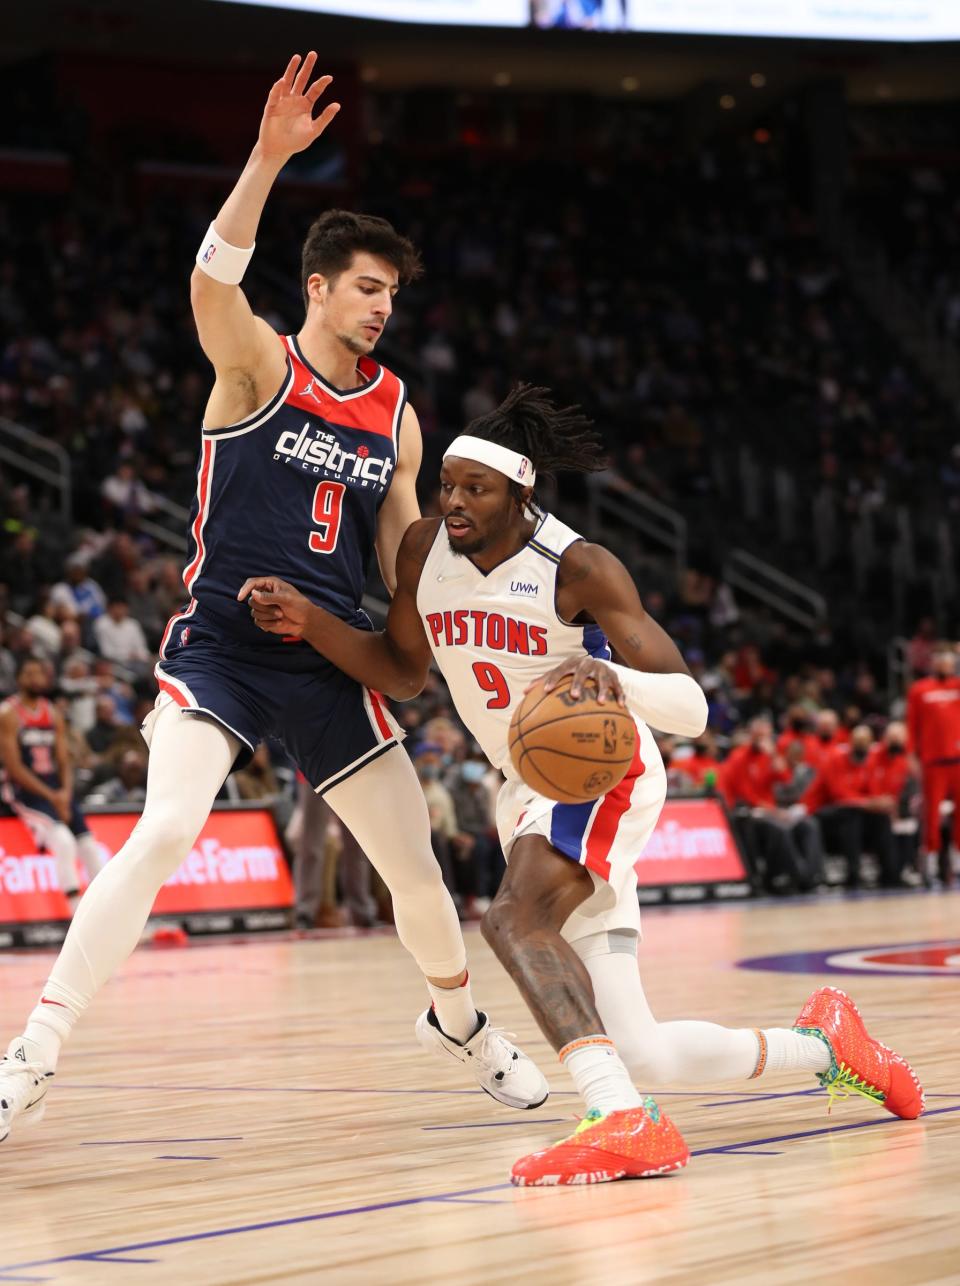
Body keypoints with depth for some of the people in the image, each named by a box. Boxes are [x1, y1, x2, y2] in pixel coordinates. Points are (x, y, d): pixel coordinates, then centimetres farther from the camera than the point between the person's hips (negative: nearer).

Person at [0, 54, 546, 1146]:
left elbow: (406, 565, 15)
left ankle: (460, 1023, 38)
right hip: (220, 645, -5)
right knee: (165, 830, -26)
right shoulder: (258, 366, -4)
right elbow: (212, 282, -26)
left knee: (417, 869, 8)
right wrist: (268, 157, -38)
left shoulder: (397, 417, 10)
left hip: (331, 665, 5)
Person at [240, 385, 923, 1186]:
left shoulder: (578, 569, -19)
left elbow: (692, 708, -23)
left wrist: (616, 682, -45)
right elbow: (404, 674, 13)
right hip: (530, 790, 6)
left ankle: (623, 1122, -46)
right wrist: (310, 622, -3)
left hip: (603, 771, -6)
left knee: (516, 919, -36)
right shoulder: (425, 549, -3)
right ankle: (822, 1044, 26)